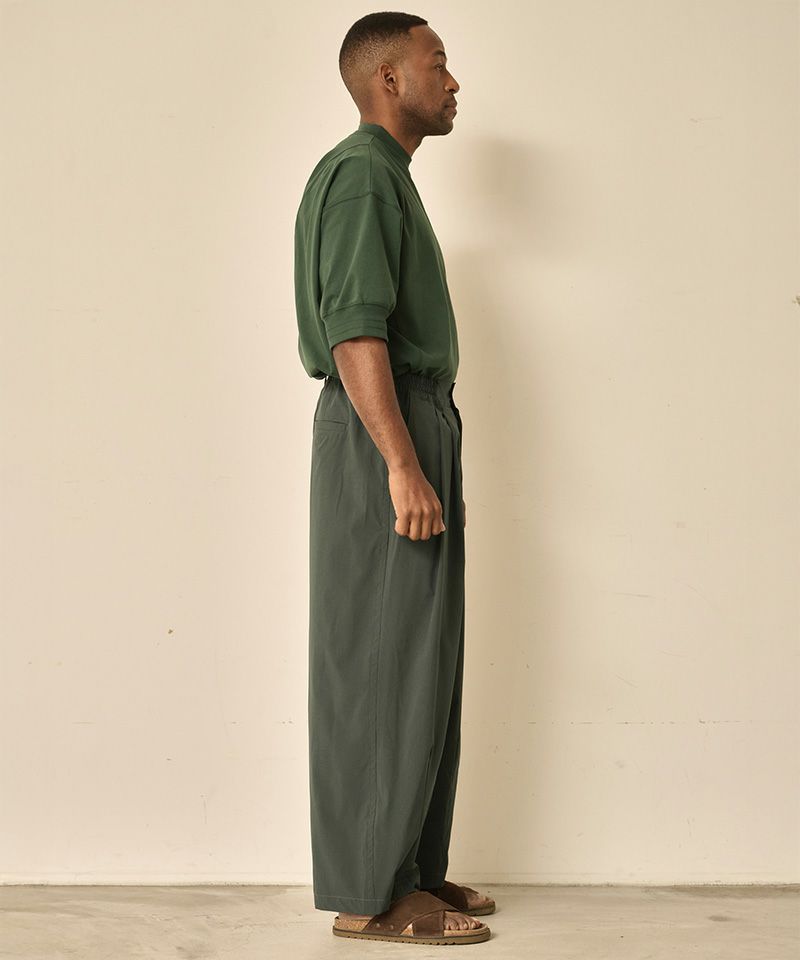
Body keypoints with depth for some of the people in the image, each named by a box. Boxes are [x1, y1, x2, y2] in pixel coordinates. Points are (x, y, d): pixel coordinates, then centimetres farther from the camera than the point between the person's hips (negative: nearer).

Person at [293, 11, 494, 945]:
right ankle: (370, 893, 0)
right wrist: (404, 467, -25)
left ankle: (411, 867, 19)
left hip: (417, 430, 10)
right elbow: (354, 331, -21)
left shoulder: (390, 179, 21)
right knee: (383, 666, -7)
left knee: (420, 666, 12)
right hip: (383, 438, -10)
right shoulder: (361, 174, -11)